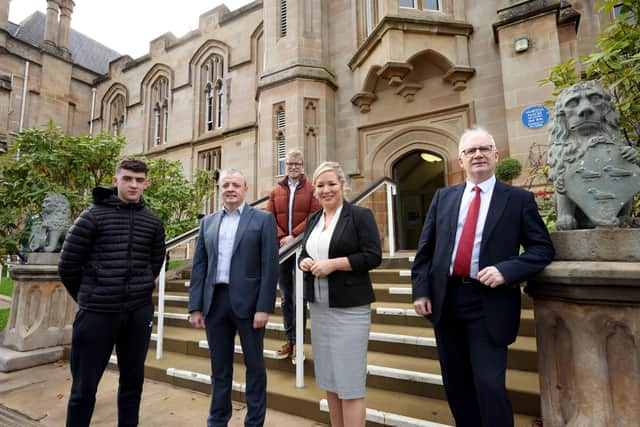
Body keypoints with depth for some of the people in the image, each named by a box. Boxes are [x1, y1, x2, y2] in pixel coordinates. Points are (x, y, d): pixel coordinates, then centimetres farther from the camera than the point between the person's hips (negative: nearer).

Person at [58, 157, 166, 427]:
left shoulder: (153, 222, 3)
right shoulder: (93, 216, -5)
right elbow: (68, 264, 0)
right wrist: (87, 296, 9)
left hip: (139, 312, 3)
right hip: (97, 312, -2)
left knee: (132, 380, 14)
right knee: (84, 386, 9)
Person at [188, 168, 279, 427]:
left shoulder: (263, 219, -2)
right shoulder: (208, 222, 11)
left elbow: (270, 266, -7)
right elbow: (199, 266, 9)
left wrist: (264, 307, -13)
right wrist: (195, 306, 3)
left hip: (248, 301, -3)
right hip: (215, 301, 4)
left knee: (254, 365, 11)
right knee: (220, 367, 17)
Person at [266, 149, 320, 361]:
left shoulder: (311, 190, 1)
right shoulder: (276, 192, 11)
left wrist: (293, 236, -17)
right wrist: (281, 238, -11)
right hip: (281, 248, 4)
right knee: (286, 297, 12)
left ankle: (297, 341, 15)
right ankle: (289, 339, 25)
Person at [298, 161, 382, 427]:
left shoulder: (360, 215, -7)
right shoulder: (313, 220, 12)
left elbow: (373, 256, -13)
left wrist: (333, 263, -19)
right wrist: (305, 262, -4)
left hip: (349, 308, -6)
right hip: (318, 308, 7)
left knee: (350, 381, 0)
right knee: (329, 377, 17)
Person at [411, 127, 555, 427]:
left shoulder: (519, 199, 1)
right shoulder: (443, 197, 8)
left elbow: (543, 248, -2)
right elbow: (425, 248, 7)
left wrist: (506, 270, -18)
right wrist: (420, 290, -1)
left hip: (489, 304, -3)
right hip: (445, 299, 4)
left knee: (489, 386, -1)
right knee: (456, 385, 17)